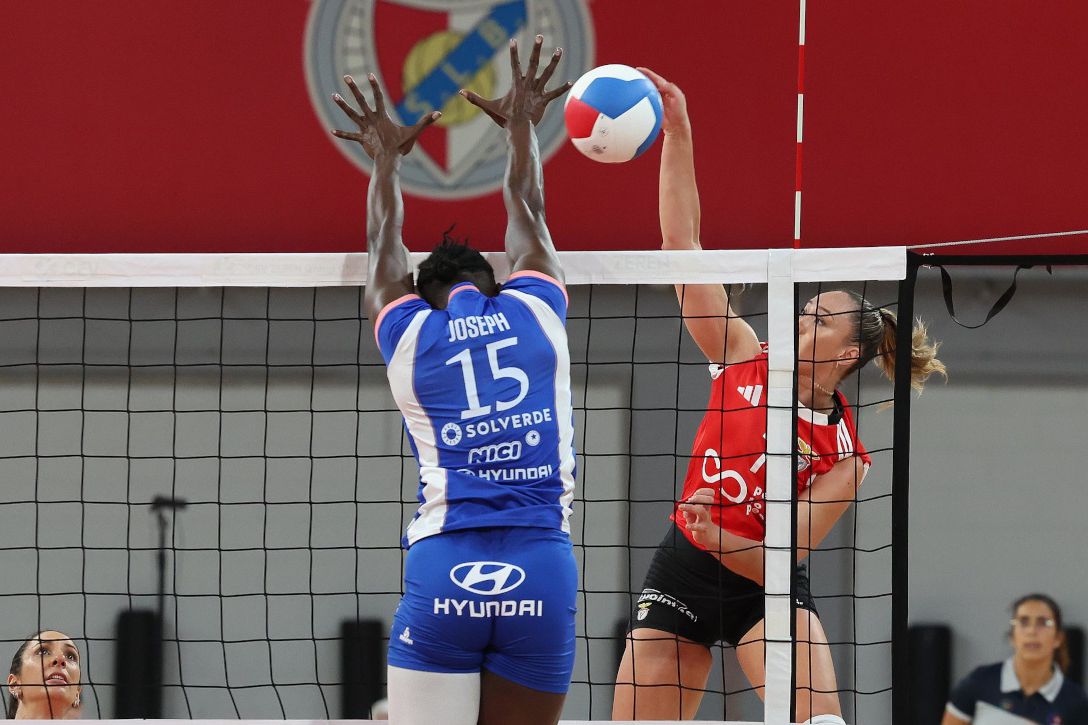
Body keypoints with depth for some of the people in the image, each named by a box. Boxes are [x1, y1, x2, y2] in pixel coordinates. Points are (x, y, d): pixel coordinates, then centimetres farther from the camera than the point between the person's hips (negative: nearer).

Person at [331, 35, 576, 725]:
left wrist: (387, 157, 47)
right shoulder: (537, 313, 11)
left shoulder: (410, 336, 11)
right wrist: (522, 129, 47)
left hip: (445, 572, -1)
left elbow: (385, 250, 31)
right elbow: (528, 218, 30)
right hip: (542, 572, 1)